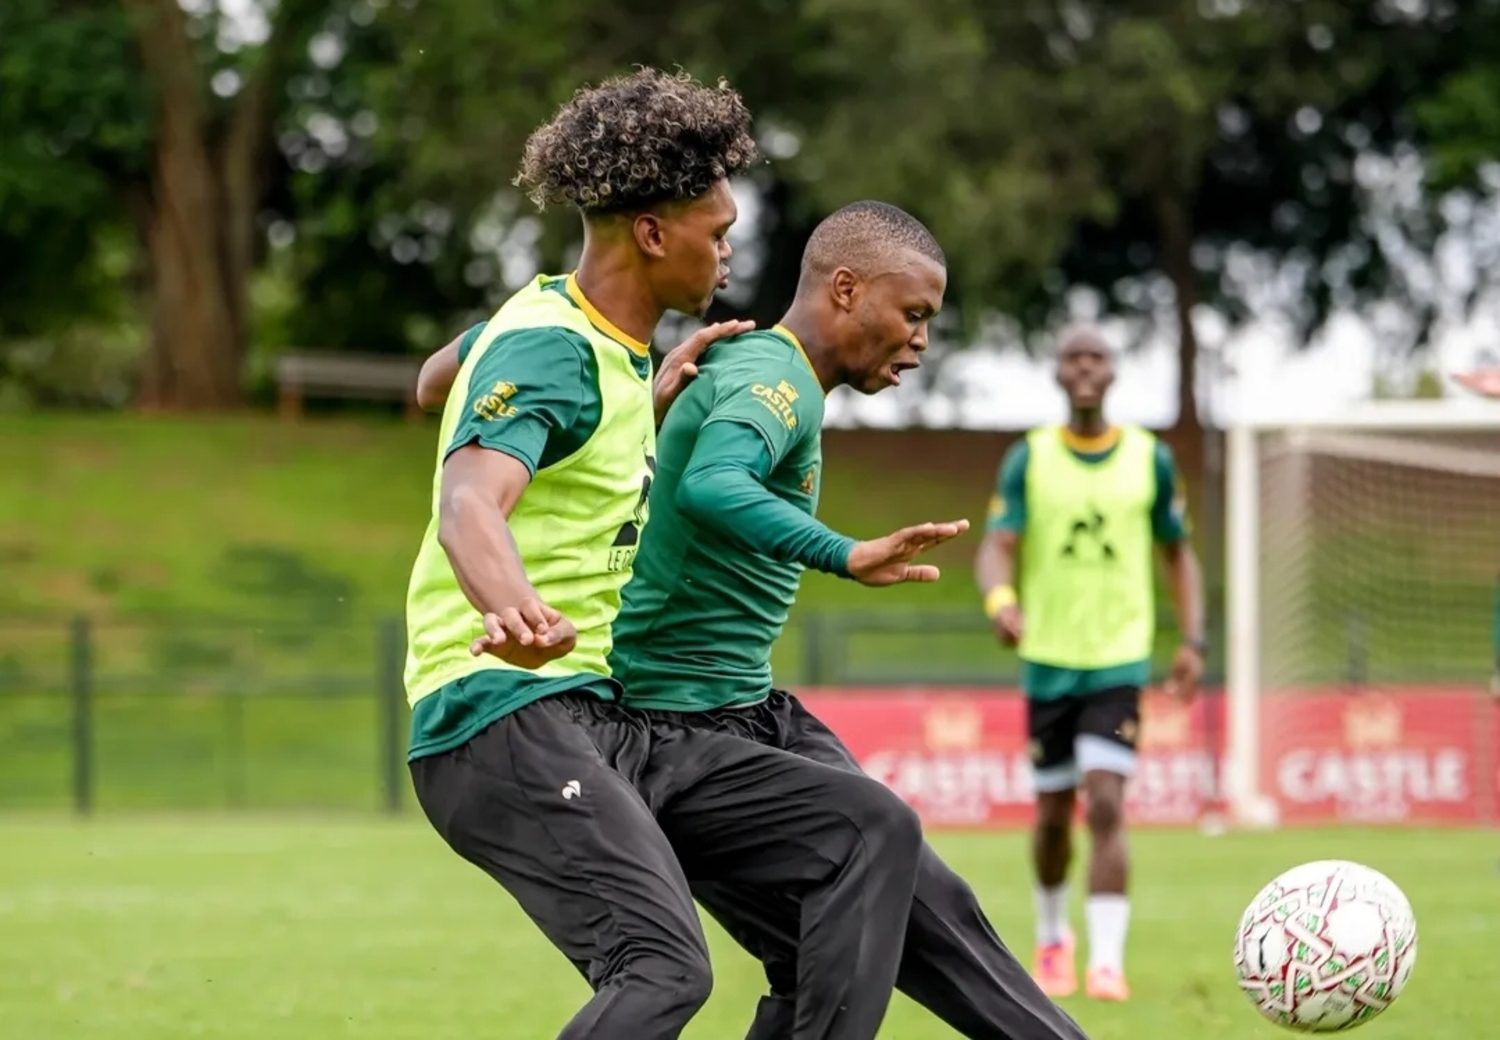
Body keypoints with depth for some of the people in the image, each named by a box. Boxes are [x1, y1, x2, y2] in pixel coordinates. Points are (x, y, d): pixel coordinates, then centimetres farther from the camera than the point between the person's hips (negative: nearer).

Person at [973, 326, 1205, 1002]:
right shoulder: (1029, 459, 0)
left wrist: (1193, 641, 3)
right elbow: (996, 548, -9)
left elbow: (1178, 553, 13)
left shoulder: (1150, 459, 3)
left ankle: (1107, 962, -18)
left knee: (1106, 805, -16)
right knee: (1053, 815, 10)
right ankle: (1052, 939, 35)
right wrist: (1000, 599, -32)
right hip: (1047, 662, 1)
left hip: (1119, 662, -1)